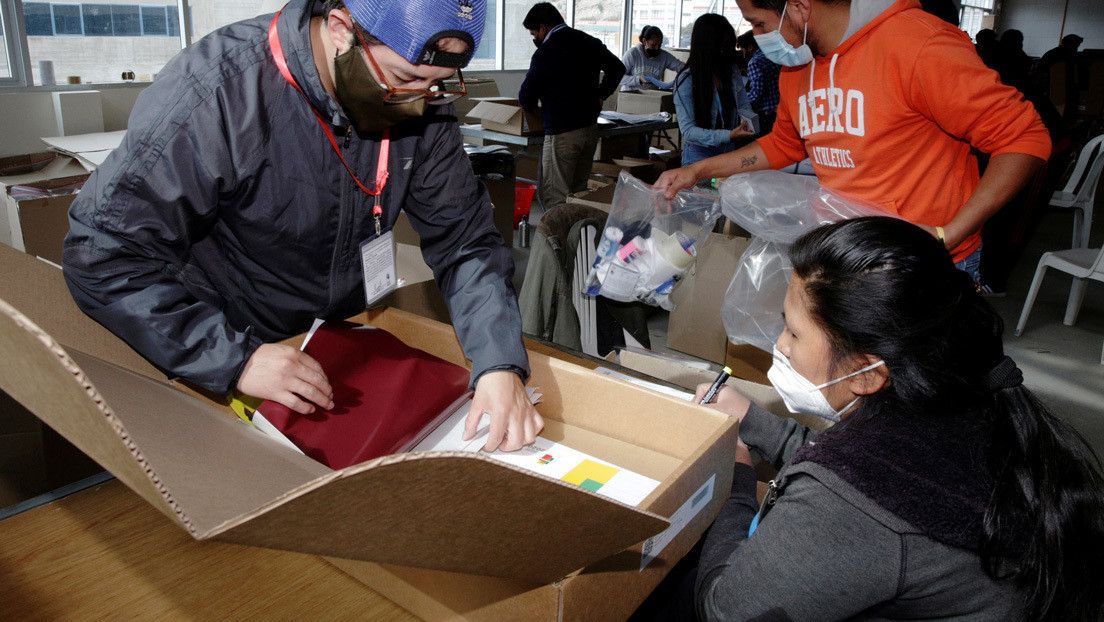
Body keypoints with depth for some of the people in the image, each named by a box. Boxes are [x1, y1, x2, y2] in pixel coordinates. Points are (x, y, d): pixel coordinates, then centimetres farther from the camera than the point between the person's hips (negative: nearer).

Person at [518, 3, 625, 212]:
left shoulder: (545, 52, -12)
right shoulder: (588, 42, 10)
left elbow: (526, 98, -7)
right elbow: (617, 67, 24)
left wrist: (533, 108, 14)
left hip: (562, 133, -8)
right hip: (590, 128, 8)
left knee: (552, 197, -4)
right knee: (578, 192, 15)